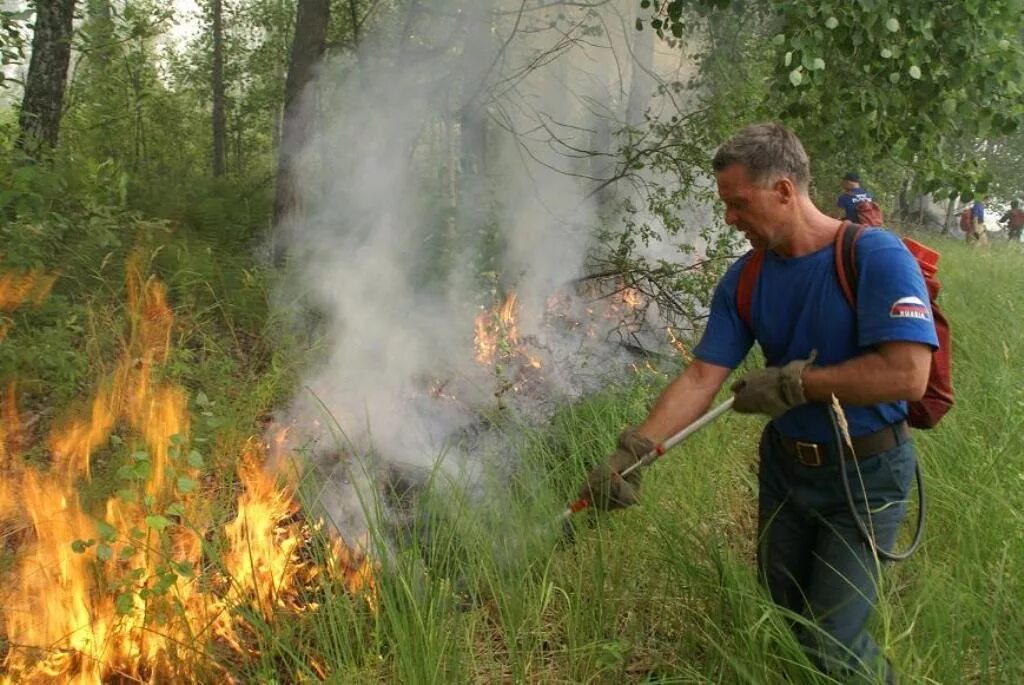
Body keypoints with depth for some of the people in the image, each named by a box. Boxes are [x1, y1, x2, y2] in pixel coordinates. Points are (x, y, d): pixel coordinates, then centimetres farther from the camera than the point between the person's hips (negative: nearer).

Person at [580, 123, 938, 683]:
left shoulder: (875, 257, -21)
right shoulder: (743, 280, -3)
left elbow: (907, 375, -30)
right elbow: (701, 378, -7)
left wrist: (792, 383, -22)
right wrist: (629, 453, -18)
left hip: (865, 475, -6)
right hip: (783, 467, 6)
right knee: (781, 617, 19)